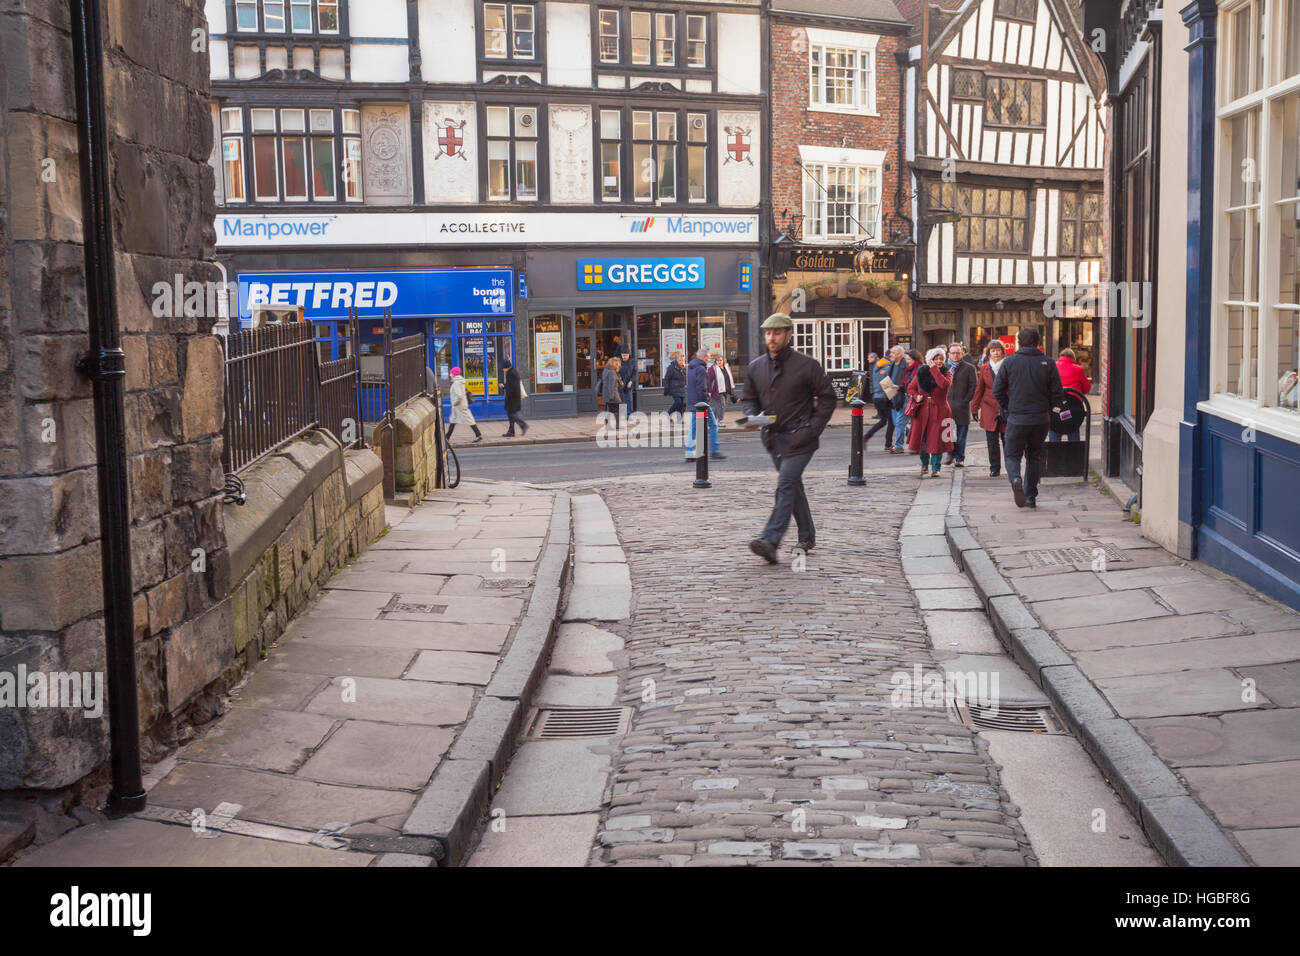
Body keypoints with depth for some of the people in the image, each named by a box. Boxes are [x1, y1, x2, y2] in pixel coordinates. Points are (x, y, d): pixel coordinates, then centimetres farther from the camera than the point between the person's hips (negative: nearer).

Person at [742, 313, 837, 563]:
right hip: (773, 437, 6)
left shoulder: (807, 365, -7)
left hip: (799, 437, -6)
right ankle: (807, 537, 27)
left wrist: (813, 429, -11)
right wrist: (752, 415, -5)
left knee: (786, 485, -16)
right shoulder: (756, 367, 8)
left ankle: (770, 540, -26)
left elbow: (827, 398, -3)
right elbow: (749, 398, 18)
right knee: (793, 487, 15)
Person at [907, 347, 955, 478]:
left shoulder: (946, 374, 0)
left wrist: (934, 369, -18)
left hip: (939, 411, -2)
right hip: (922, 411, 2)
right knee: (922, 439, 7)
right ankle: (924, 464, 28)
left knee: (936, 440, -5)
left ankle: (935, 468, 3)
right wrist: (916, 397, -6)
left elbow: (944, 384, -23)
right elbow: (911, 387, 13)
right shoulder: (921, 372, 5)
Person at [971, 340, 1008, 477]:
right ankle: (994, 468, 11)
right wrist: (974, 408, 11)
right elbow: (979, 389, 14)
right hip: (989, 409, 2)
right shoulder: (984, 368, 8)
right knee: (992, 441, 3)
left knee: (1007, 439, -1)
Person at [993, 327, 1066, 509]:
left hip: (1016, 419, -2)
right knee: (1034, 456, 16)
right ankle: (1030, 497, 17)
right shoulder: (1047, 363, -2)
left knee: (1012, 455, 9)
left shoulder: (1010, 362, -4)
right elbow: (1058, 394, -1)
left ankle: (1016, 479, -23)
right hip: (1041, 419, 2)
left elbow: (997, 390, -2)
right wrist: (1047, 410, 15)